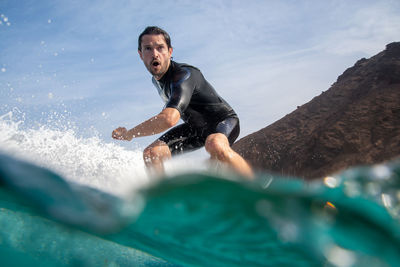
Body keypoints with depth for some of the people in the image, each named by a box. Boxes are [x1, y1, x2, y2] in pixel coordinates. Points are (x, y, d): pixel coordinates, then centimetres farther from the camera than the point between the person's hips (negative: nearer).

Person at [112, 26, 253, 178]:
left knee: (214, 144, -43)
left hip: (223, 121, -7)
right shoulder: (156, 80, -3)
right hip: (196, 127, 8)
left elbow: (169, 119, -46)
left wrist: (128, 134, -34)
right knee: (151, 153, -14)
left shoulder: (184, 75, -32)